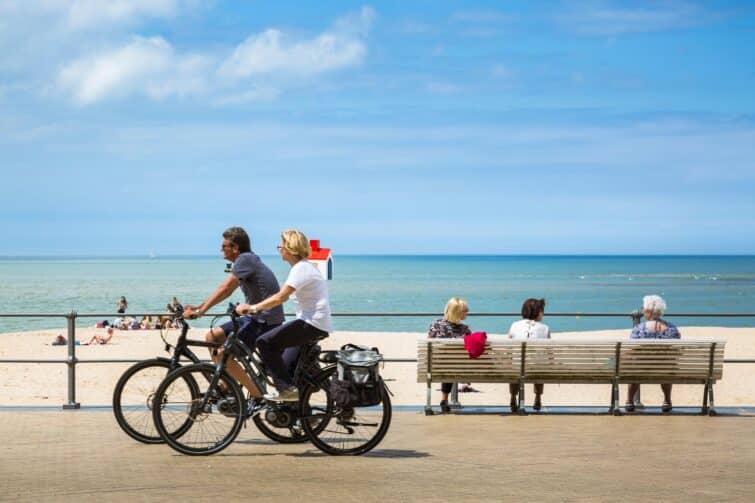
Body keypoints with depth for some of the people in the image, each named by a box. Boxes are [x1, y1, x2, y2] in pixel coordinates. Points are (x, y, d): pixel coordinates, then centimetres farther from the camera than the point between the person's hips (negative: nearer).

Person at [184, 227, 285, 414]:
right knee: (212, 337, 9)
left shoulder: (245, 259, -15)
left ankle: (258, 397, -10)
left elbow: (224, 289, -21)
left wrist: (200, 310, -23)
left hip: (266, 320, -10)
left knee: (223, 355, -16)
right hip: (255, 317, 10)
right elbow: (226, 292, 16)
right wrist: (198, 307, 11)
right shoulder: (245, 261, 15)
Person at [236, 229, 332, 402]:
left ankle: (285, 388, -12)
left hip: (313, 323, -11)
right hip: (317, 325, 11)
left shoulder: (301, 269, -14)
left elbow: (280, 297, -23)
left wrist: (252, 308, -20)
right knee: (286, 363, 21)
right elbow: (283, 296, 18)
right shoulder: (303, 267, 18)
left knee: (265, 342, -14)